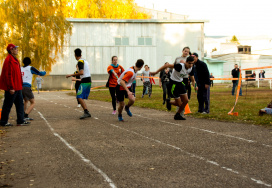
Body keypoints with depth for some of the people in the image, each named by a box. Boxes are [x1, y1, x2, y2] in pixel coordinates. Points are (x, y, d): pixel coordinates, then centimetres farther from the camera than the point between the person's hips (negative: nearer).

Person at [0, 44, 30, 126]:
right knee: (8, 105, -1)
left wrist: (20, 85, 20)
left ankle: (20, 121, 14)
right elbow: (8, 75, -21)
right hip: (12, 88, -10)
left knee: (20, 103, 10)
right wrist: (11, 88, -24)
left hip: (17, 87, 10)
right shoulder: (9, 60, -16)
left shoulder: (14, 60, 16)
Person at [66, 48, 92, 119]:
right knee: (81, 97, 12)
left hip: (84, 81, -9)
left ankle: (86, 112, -21)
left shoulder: (80, 61, -11)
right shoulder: (85, 61, 16)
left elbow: (81, 73, -22)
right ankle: (87, 113, 9)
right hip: (88, 81, 9)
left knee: (79, 97, -13)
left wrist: (71, 75, -16)